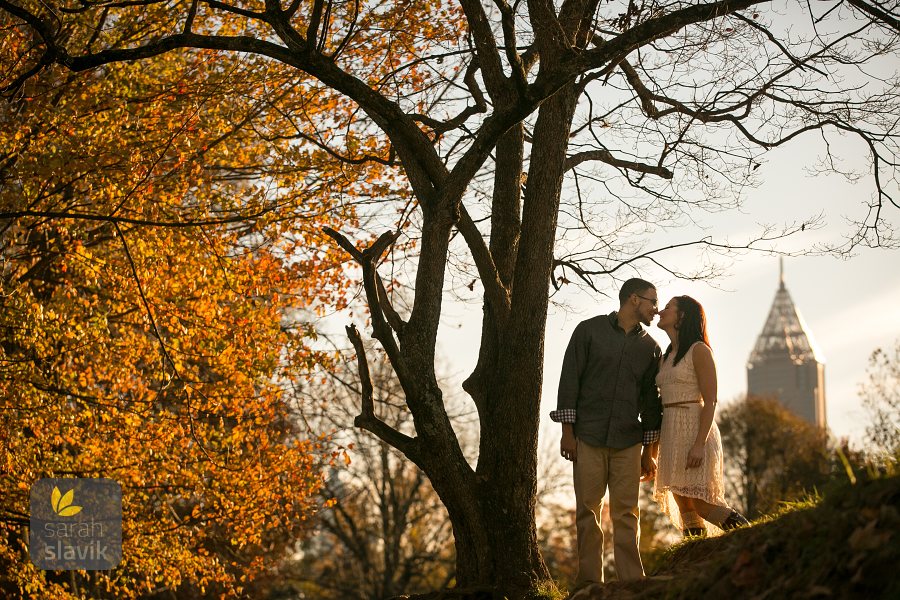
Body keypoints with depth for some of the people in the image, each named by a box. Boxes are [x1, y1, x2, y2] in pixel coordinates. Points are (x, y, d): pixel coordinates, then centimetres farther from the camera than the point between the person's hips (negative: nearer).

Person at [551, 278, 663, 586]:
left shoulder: (650, 347, 14)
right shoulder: (589, 330, 3)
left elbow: (650, 399, 15)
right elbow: (570, 379, 0)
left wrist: (648, 451, 11)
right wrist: (567, 431, -6)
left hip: (628, 441, 2)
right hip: (588, 436, -2)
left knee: (626, 513, -2)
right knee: (587, 510, -2)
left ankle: (632, 581, -1)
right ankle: (589, 581, 2)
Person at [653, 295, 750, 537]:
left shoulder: (699, 351, -5)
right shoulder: (667, 356, 18)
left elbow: (710, 401, -12)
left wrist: (700, 443, -22)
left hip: (695, 432, -8)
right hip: (672, 434, 8)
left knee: (702, 505, -12)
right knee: (684, 507, 2)